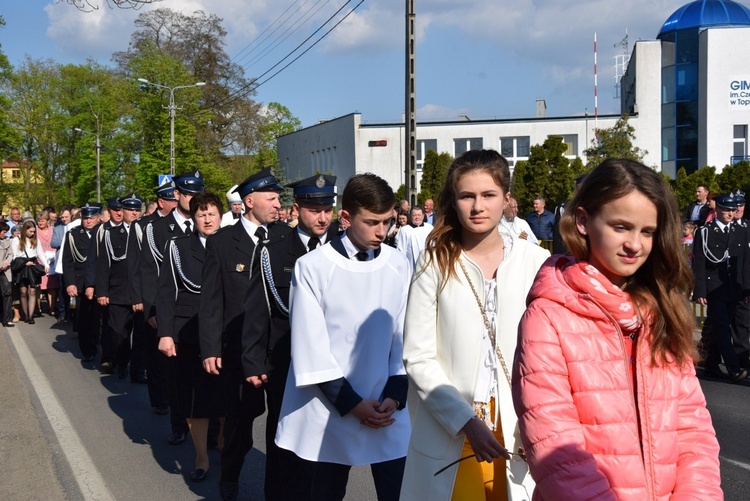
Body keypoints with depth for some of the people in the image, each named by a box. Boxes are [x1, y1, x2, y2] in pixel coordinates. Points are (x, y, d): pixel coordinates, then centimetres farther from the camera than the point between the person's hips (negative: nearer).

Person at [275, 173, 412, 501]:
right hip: (329, 413, -2)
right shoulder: (312, 268, -8)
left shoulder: (399, 266, 1)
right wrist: (351, 403, -11)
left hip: (389, 413, 2)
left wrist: (395, 395, -7)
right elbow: (310, 347, -9)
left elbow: (403, 336, 3)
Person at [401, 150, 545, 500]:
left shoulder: (535, 261, -3)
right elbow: (418, 358, -6)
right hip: (449, 432, -1)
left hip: (519, 430, 1)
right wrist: (467, 421, -14)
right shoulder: (436, 264, -4)